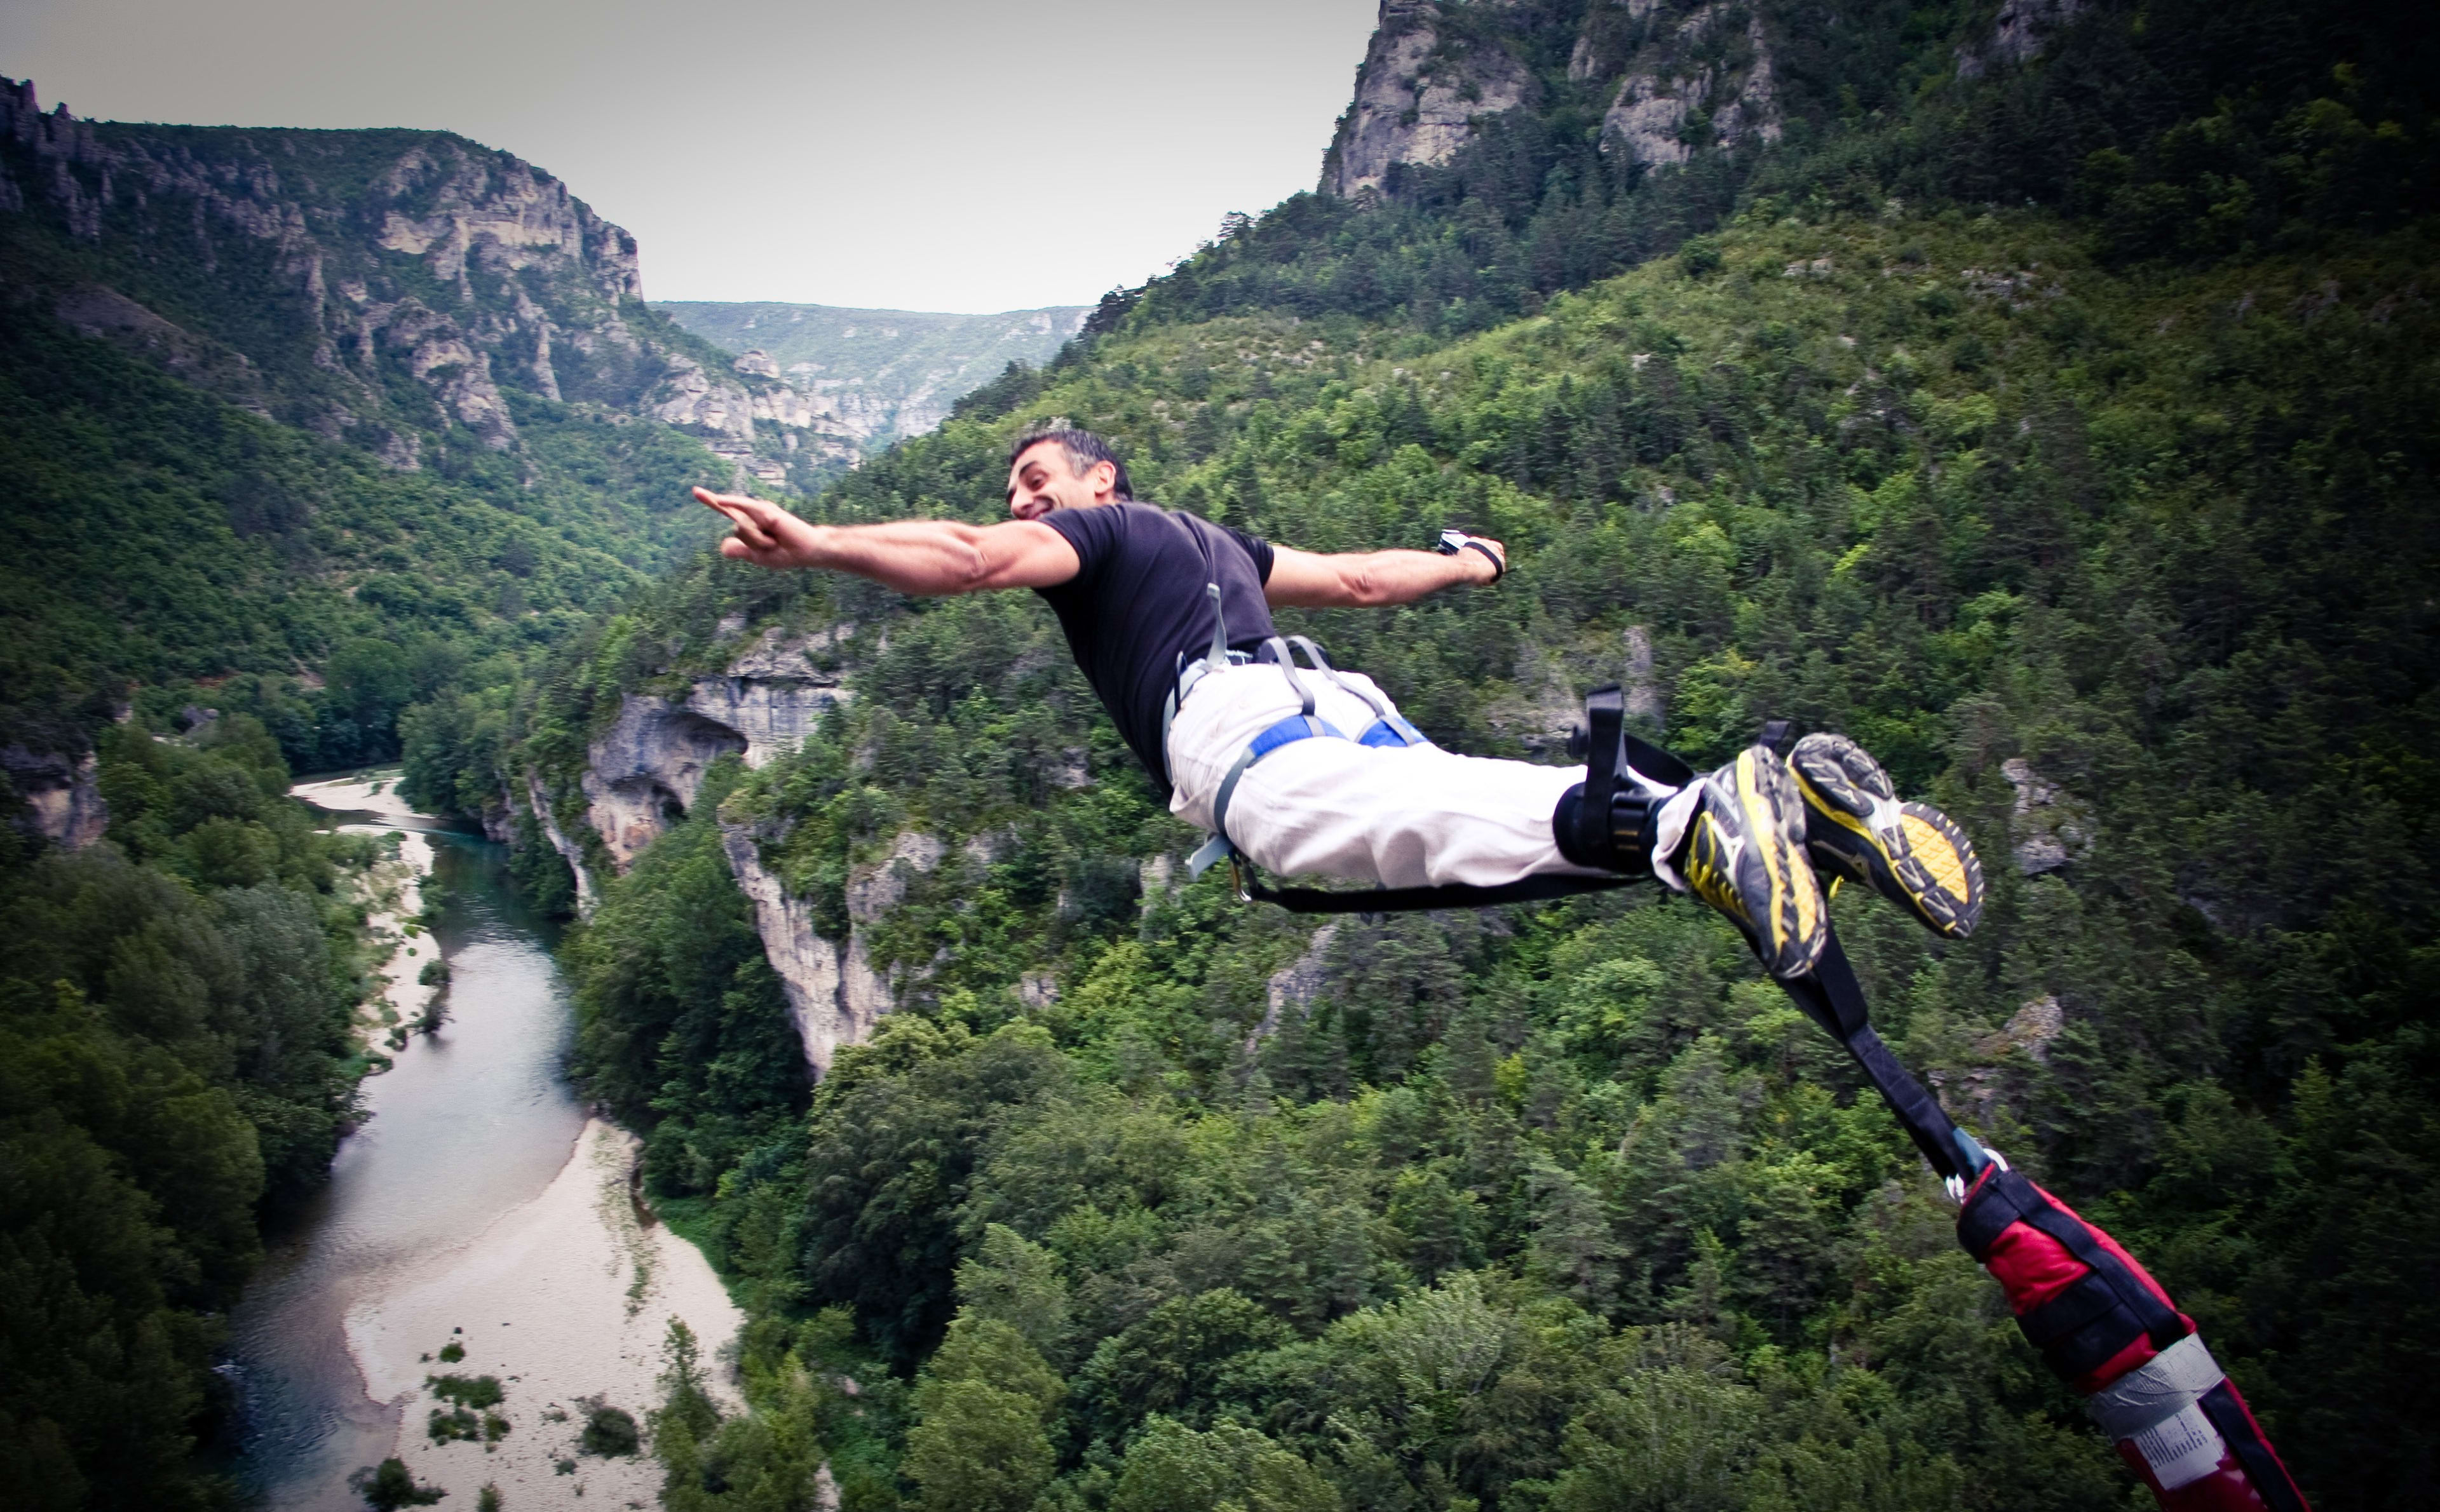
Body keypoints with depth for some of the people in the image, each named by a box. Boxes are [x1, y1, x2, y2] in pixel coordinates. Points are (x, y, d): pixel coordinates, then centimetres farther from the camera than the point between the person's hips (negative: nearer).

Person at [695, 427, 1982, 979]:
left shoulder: (1101, 530, 21)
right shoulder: (1216, 544, 42)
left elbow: (975, 560, 0)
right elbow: (1361, 579, 48)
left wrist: (810, 543, -6)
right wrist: (1465, 564, 66)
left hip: (1231, 722, -7)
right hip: (1333, 701, 7)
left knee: (1411, 823, -33)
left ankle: (1673, 820, -57)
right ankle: (1788, 796, -30)